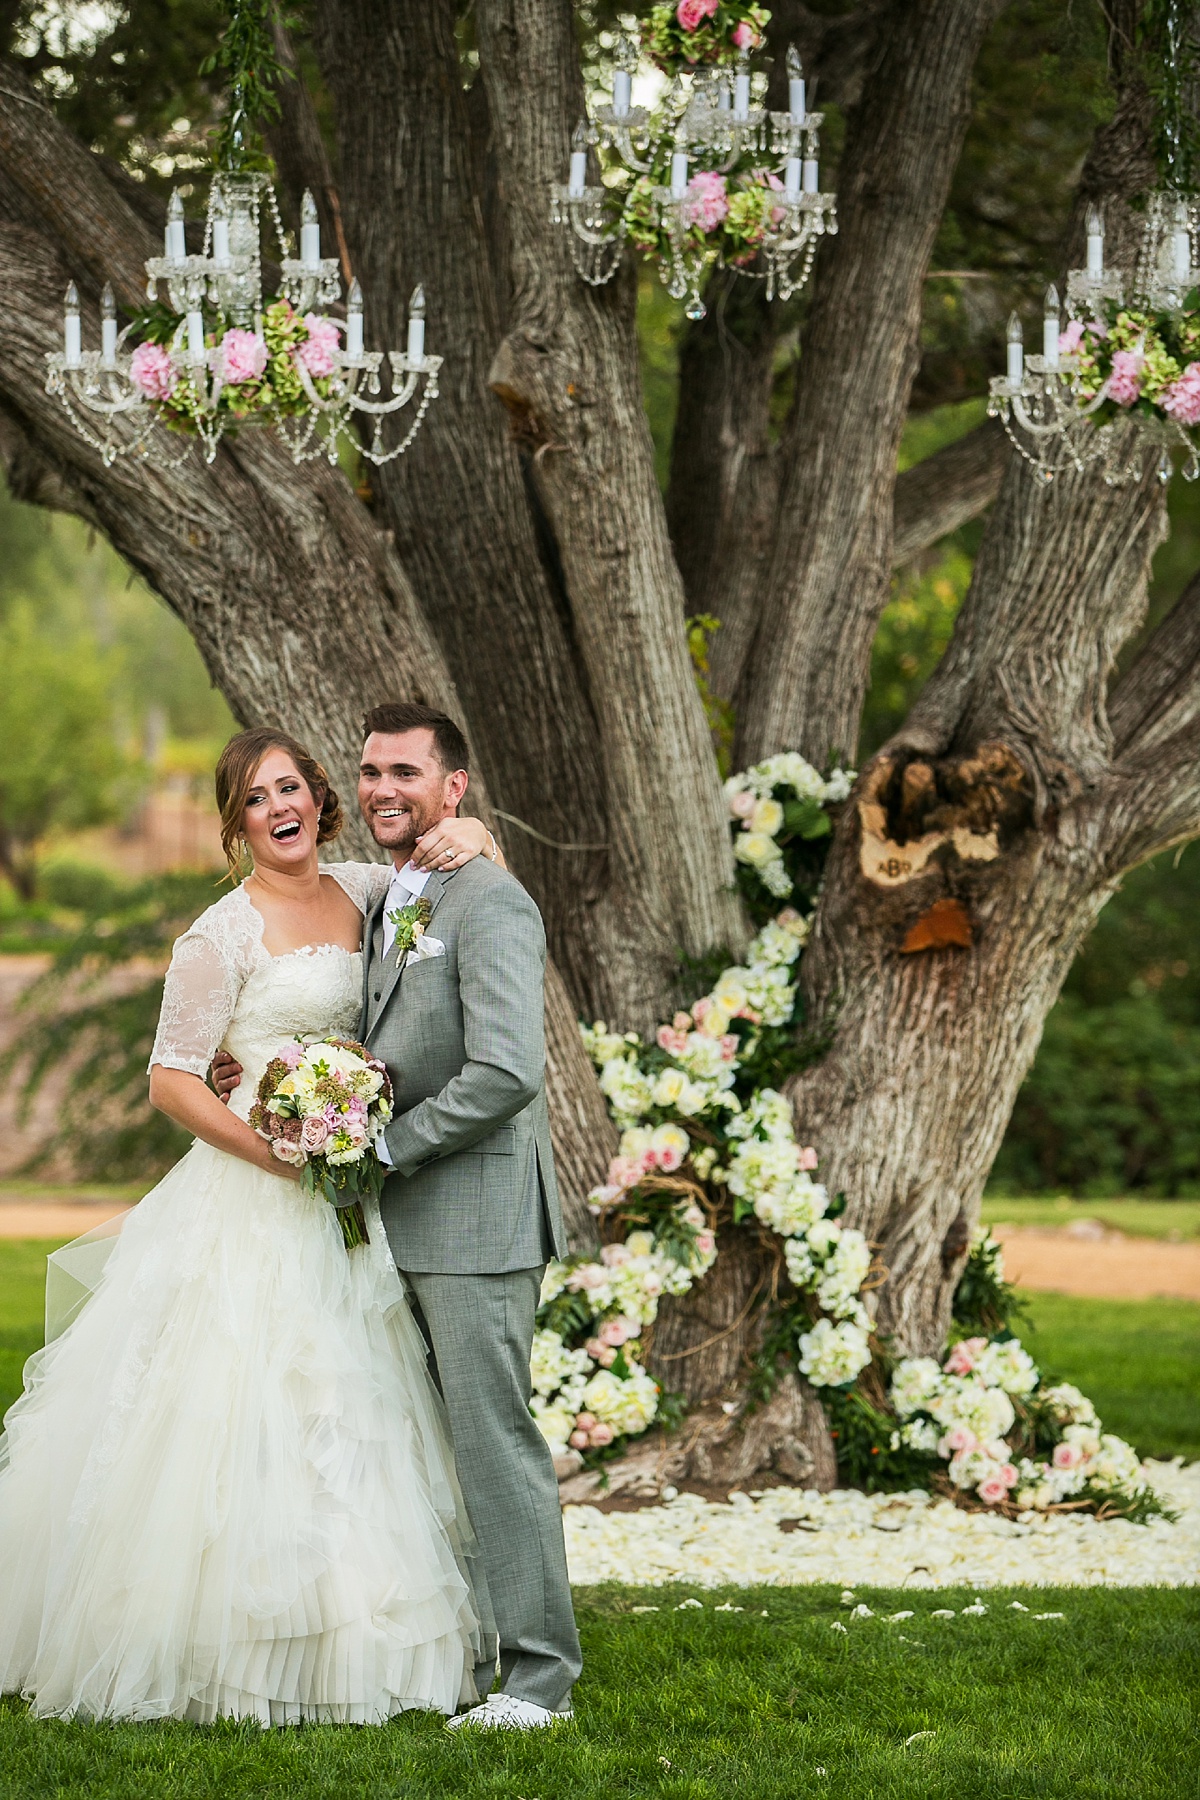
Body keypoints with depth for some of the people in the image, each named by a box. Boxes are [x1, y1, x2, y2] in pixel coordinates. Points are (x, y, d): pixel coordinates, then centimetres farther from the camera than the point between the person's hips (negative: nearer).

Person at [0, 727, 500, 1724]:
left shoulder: (365, 891, 8)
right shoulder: (224, 934, -8)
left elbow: (468, 843, 23)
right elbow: (171, 1081, -9)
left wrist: (467, 833, -1)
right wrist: (278, 1151, -18)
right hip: (252, 1202, -6)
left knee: (346, 1410, 8)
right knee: (243, 1408, -7)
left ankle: (333, 1644, 17)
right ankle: (219, 1649, 1)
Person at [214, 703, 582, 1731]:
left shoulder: (489, 903, -13)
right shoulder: (390, 905, 17)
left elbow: (508, 1072, -22)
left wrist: (384, 1145, -15)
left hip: (474, 1219, -9)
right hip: (404, 1226, 9)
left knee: (494, 1438, -7)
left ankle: (539, 1675, -2)